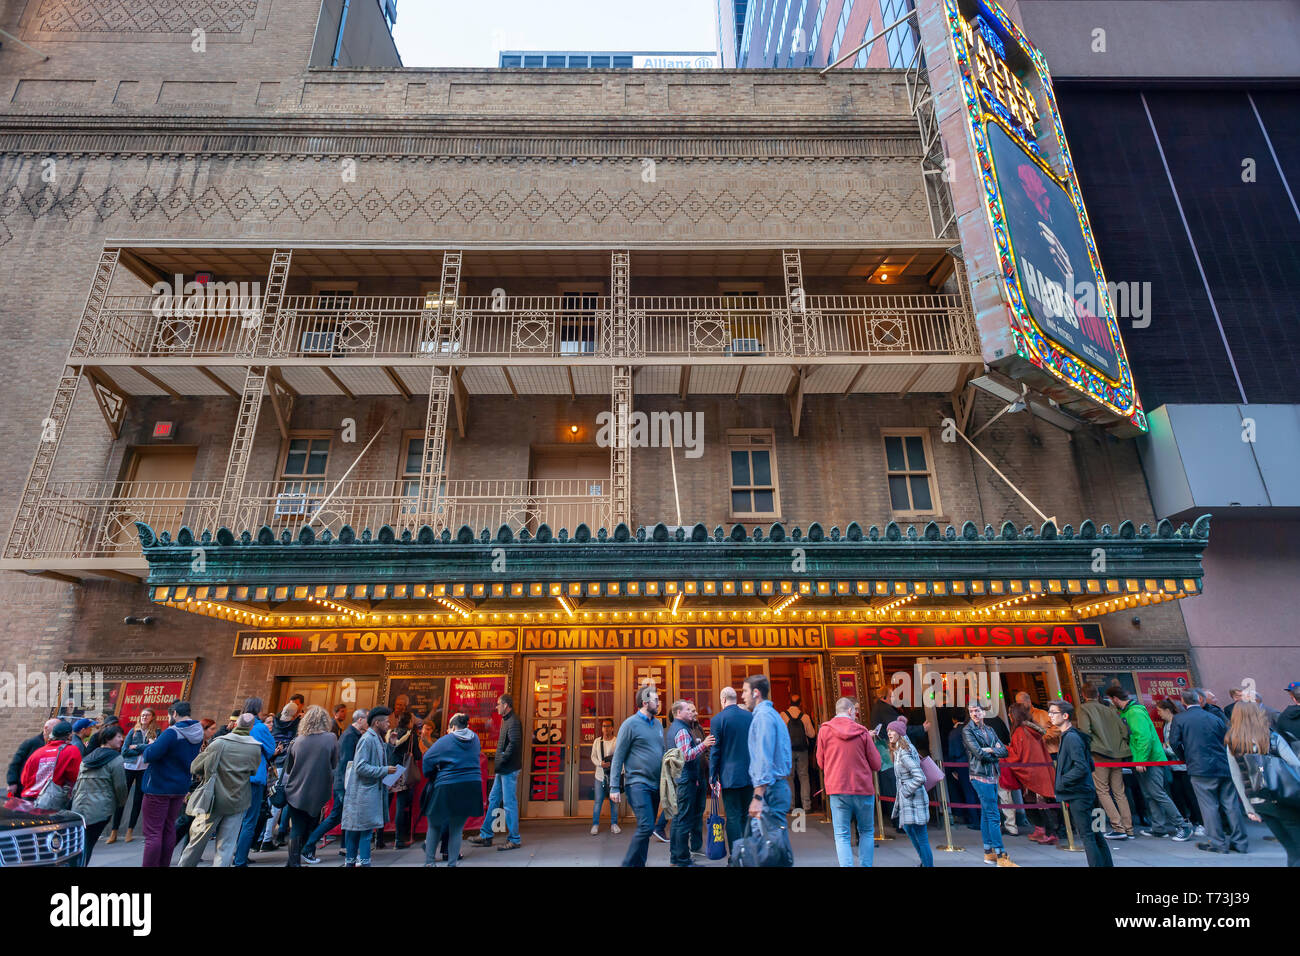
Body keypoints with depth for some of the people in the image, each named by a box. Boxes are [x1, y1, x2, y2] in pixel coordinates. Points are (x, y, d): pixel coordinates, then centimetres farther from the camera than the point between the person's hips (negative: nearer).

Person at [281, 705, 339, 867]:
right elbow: (334, 766, -1)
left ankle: (294, 861, 7)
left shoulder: (297, 741, -3)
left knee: (296, 829, 9)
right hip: (318, 792, -1)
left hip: (296, 792, 1)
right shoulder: (331, 738, -8)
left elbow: (288, 769, 9)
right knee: (311, 827, 17)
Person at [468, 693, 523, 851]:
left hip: (509, 769, -10)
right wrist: (498, 764, 12)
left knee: (510, 803, -2)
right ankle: (485, 836, 25)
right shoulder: (506, 720, 15)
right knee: (493, 800, 15)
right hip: (502, 770, 10)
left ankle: (514, 840, 7)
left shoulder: (513, 721, -17)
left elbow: (514, 743, -27)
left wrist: (502, 760, -19)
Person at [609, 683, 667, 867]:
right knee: (646, 827, -13)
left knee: (646, 828, 10)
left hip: (655, 784, 7)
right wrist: (614, 787, -11)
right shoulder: (630, 724, -8)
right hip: (638, 783, -7)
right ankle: (629, 864, -1)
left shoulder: (657, 724, 12)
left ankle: (639, 863, 20)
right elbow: (618, 757, -8)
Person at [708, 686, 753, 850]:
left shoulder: (718, 719, -9)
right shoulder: (751, 716, 3)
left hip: (730, 776, -4)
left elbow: (715, 751, -8)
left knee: (733, 818, 2)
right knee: (747, 816, 15)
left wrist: (713, 777, 0)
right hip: (750, 775, 4)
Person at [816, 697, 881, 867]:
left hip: (837, 789, 0)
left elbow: (821, 763, 7)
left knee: (842, 835, 4)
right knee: (867, 832, 17)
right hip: (863, 789, 0)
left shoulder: (824, 730, 1)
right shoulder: (863, 732, 0)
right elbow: (876, 765, 5)